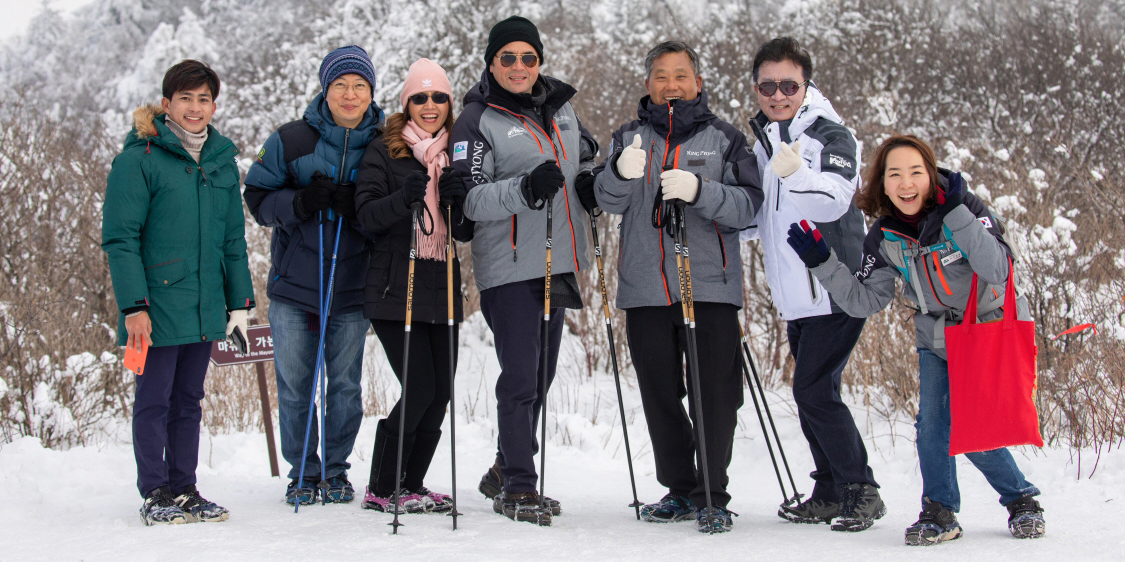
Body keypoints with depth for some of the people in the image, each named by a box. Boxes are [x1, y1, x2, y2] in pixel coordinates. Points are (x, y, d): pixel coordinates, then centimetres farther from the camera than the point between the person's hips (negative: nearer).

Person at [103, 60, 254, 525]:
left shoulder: (221, 159, 11)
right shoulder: (140, 159, -8)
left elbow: (233, 239, 16)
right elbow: (120, 238, -11)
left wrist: (239, 303, 12)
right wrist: (133, 306, -17)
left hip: (205, 308, 6)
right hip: (158, 307, -6)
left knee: (189, 401, 12)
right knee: (154, 401, 1)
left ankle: (184, 489, 20)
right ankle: (155, 494, 9)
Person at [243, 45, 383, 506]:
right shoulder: (290, 141, 0)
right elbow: (258, 198, 2)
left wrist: (358, 208, -16)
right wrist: (299, 202, -17)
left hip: (352, 289, 1)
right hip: (294, 283, 0)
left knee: (346, 386, 6)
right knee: (294, 385, 4)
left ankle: (336, 470, 21)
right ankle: (303, 471, 19)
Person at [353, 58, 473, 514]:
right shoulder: (385, 150, 1)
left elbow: (466, 233, 13)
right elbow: (365, 215, -9)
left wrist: (458, 205, -8)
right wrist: (404, 198, -27)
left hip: (442, 289, 5)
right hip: (395, 289, -5)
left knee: (440, 392, 3)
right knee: (421, 388, -10)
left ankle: (411, 486, 17)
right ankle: (382, 489, 4)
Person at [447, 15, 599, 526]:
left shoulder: (559, 105, 11)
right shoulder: (477, 120, -7)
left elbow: (586, 154, 29)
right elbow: (470, 198, -14)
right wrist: (525, 188, -29)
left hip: (557, 261, 7)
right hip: (509, 266, -7)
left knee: (541, 375, 13)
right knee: (521, 378, -9)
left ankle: (505, 471, 27)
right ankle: (517, 487, 0)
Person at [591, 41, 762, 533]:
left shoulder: (723, 138, 8)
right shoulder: (629, 138, 12)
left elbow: (747, 206, -3)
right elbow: (608, 201, -3)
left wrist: (698, 190, -21)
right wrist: (621, 172, -26)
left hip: (710, 286, -2)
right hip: (645, 287, 2)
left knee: (714, 396, -4)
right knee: (659, 395, 9)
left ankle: (713, 496, 5)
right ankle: (680, 490, 21)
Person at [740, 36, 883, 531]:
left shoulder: (831, 136, -10)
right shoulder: (764, 143, 13)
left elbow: (833, 202, -28)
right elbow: (757, 217, 25)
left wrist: (795, 174, -46)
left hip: (836, 291, -8)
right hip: (797, 298, 8)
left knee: (814, 390, -12)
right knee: (811, 392, 12)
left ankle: (861, 491, -2)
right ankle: (830, 493, 22)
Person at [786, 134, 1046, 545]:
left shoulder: (966, 208, -19)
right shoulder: (884, 238, -8)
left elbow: (997, 271, -32)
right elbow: (865, 302, -7)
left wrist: (957, 215, -37)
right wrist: (822, 263, -17)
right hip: (937, 341, 4)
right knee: (932, 424, -10)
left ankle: (1022, 501, 13)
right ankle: (940, 511, 7)